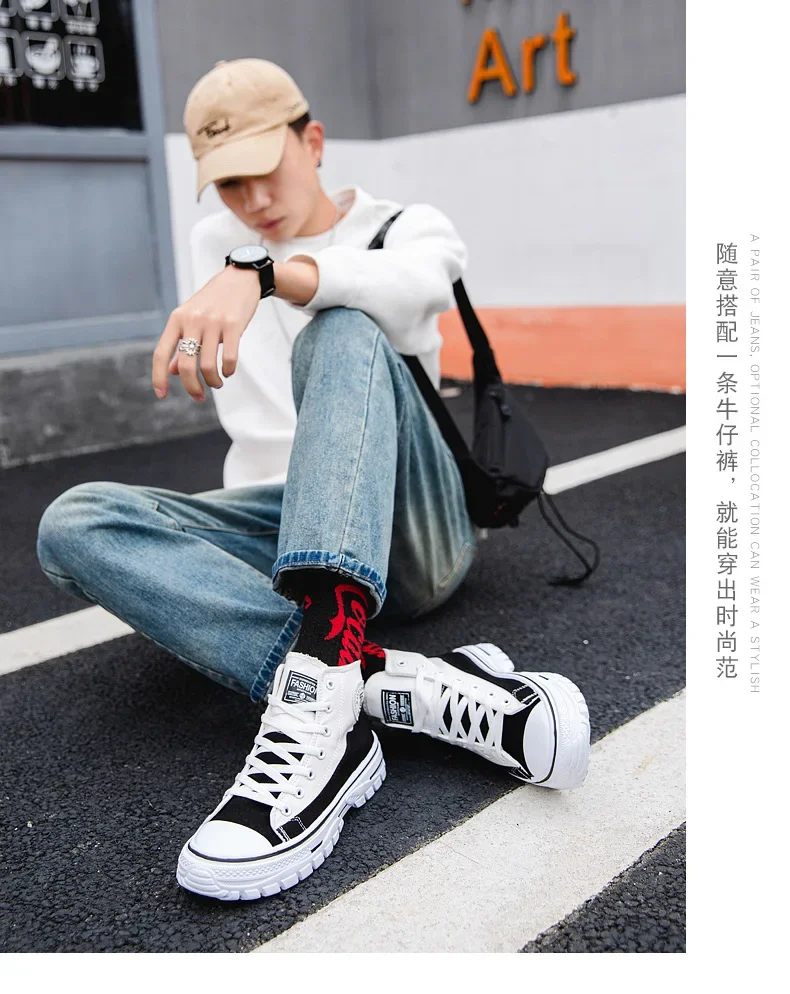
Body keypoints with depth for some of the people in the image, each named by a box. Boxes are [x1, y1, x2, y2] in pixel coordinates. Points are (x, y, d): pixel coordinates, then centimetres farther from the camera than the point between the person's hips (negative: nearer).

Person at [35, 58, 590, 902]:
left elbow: (414, 281, -21)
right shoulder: (215, 242, 21)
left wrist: (258, 273, -37)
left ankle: (322, 694, -52)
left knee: (342, 330, -30)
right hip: (272, 527, 4)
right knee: (73, 524, -23)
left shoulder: (409, 225, 8)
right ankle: (398, 684, -43)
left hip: (411, 539, -3)